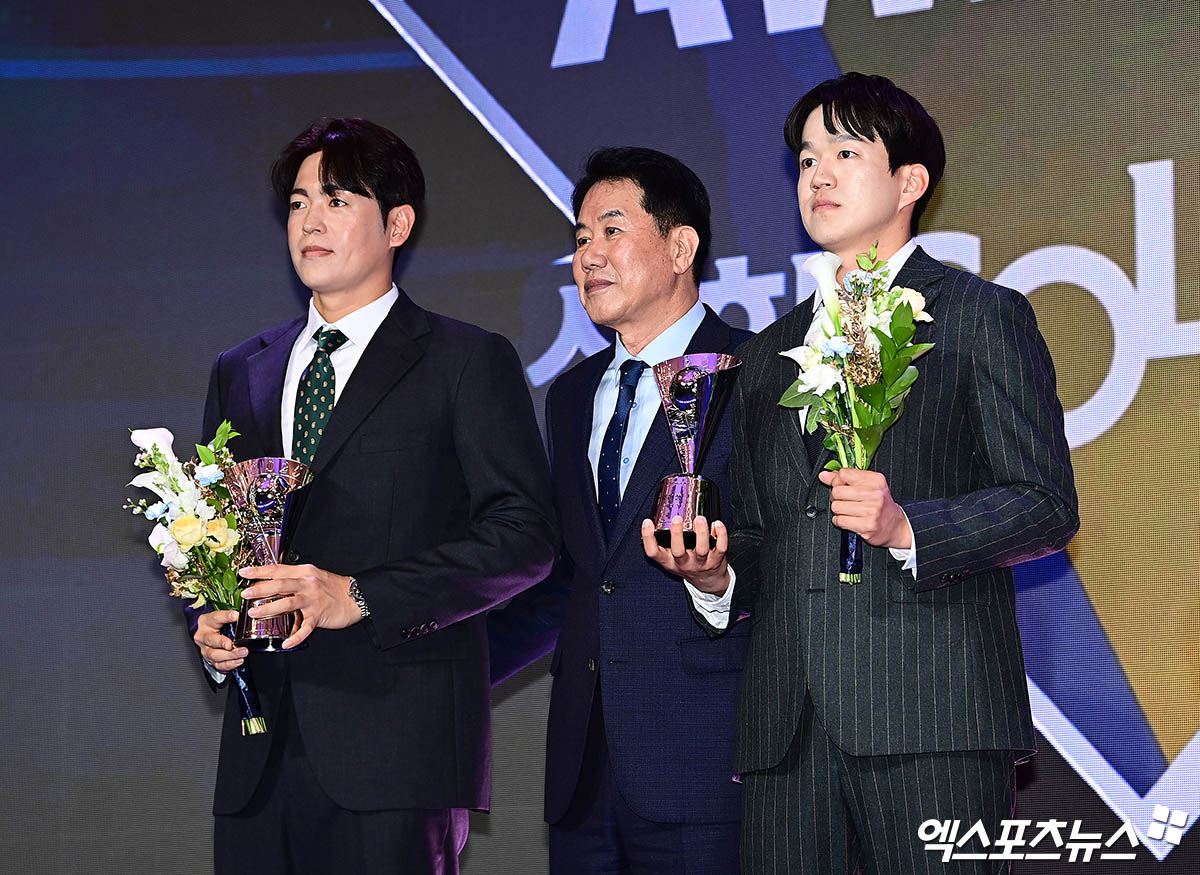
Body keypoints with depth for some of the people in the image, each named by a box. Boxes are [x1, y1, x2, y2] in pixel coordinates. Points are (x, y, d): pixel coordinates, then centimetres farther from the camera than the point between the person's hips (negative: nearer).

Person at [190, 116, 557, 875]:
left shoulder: (469, 363, 2)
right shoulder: (239, 374, 19)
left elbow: (525, 535, -7)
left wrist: (360, 596, -15)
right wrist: (210, 625, 2)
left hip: (398, 750, -5)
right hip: (262, 752, 5)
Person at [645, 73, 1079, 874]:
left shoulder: (982, 317, 6)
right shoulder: (768, 354, 24)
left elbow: (1048, 505, -3)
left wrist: (907, 528, -18)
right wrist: (716, 576, 6)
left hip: (932, 717, -5)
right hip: (787, 720, 5)